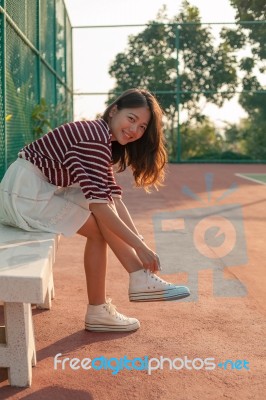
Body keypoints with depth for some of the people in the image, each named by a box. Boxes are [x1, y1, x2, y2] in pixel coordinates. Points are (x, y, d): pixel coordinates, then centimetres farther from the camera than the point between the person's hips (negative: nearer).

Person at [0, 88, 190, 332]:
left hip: (41, 188, 10)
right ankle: (98, 311, -2)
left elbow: (112, 197, 5)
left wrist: (139, 242, -3)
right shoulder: (95, 140, -22)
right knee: (99, 225, -10)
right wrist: (140, 246, -22)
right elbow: (100, 207, -27)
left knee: (104, 222, 0)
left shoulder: (103, 139, 10)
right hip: (24, 192, -10)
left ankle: (142, 280, -2)